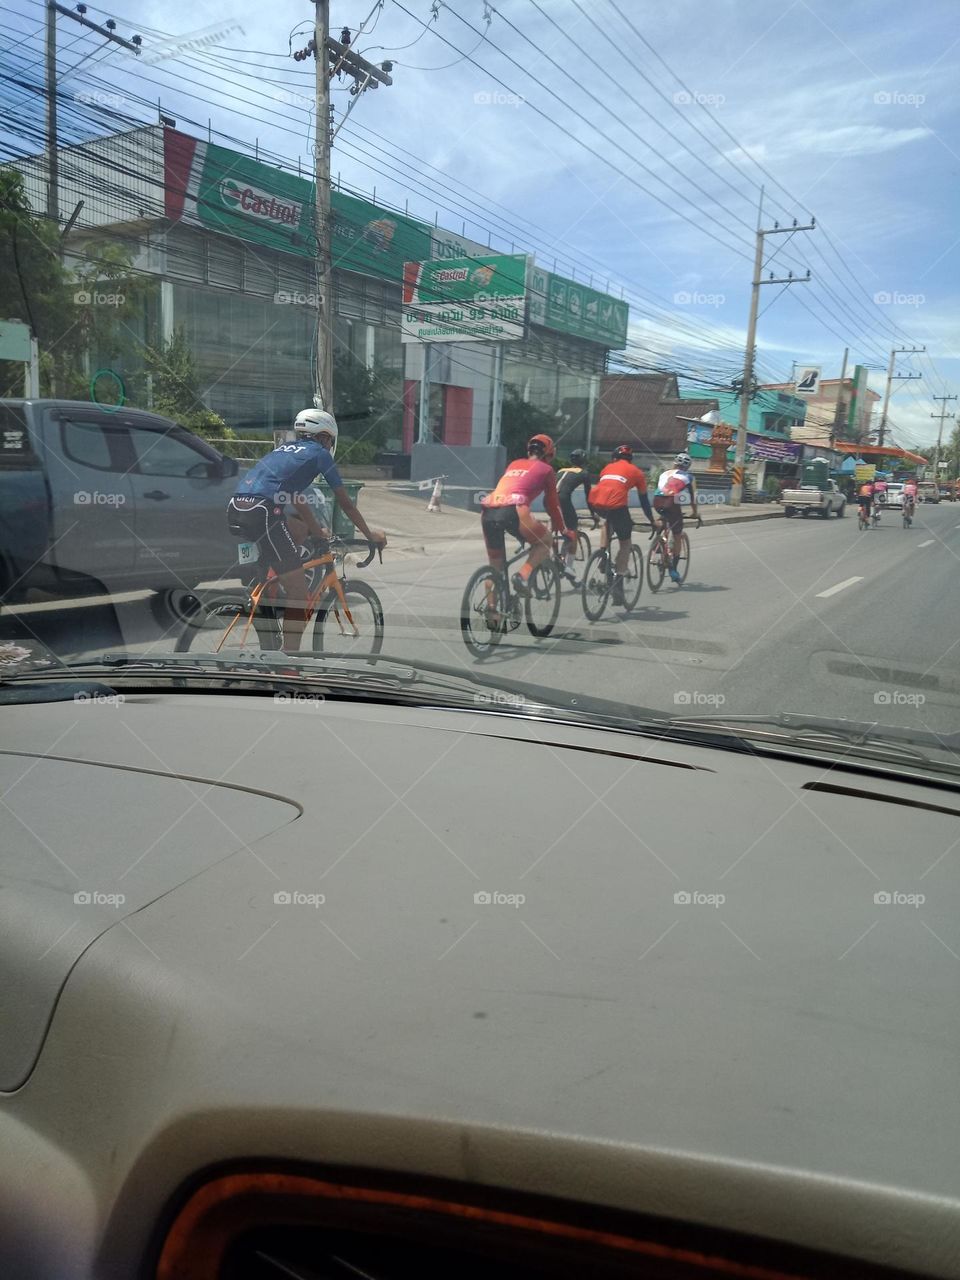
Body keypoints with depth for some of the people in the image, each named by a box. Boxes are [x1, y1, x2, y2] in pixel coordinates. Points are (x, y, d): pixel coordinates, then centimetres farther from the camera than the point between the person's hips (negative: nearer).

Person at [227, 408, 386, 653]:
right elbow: (346, 504, 16)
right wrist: (370, 534, 28)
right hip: (262, 513, -8)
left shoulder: (284, 448, 31)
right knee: (299, 594, -1)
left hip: (234, 510, 8)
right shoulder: (319, 453, 13)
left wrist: (316, 530, 49)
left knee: (300, 530, 30)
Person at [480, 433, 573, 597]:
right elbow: (552, 503, 20)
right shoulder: (546, 469, 17)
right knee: (545, 542, 20)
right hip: (512, 511, -5)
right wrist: (563, 529, 34)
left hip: (488, 512, 5)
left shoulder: (514, 464, 31)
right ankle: (523, 575, -2)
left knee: (495, 566, 20)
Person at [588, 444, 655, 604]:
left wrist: (597, 514, 54)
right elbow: (644, 500, 27)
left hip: (595, 501, 3)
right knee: (625, 543, 14)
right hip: (616, 504, -3)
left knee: (608, 521, 38)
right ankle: (617, 582, 5)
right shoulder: (636, 472, 23)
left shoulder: (608, 467, 31)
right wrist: (652, 521, 39)